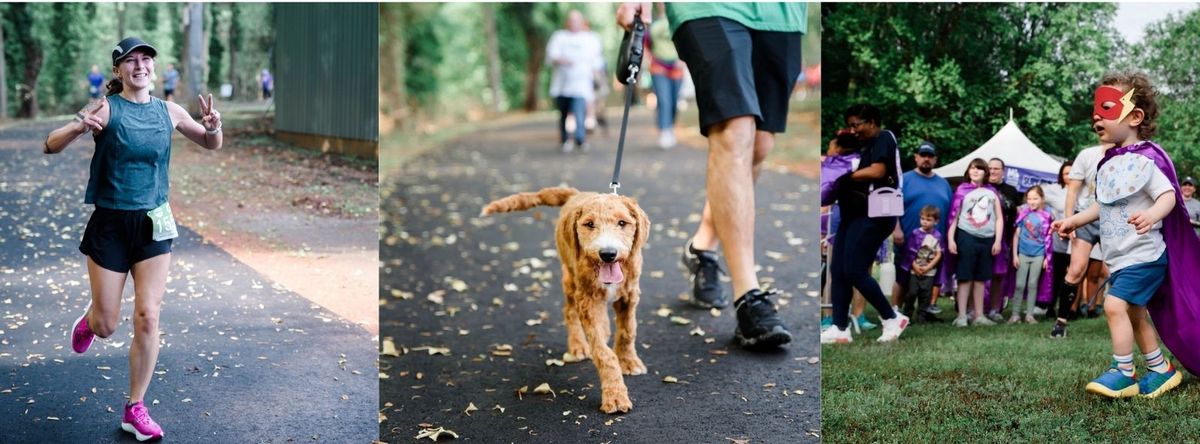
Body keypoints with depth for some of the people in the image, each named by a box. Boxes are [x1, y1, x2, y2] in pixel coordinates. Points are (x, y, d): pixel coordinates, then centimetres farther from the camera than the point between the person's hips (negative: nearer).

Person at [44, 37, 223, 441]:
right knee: (106, 325, 5)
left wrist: (213, 126, -7)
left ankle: (135, 411, 9)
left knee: (147, 317, -4)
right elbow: (51, 146, -12)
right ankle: (90, 318, 45)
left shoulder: (168, 112, 3)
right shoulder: (106, 109, -8)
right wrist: (80, 126, -33)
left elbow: (211, 145, 17)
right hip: (110, 224, -2)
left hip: (153, 224, 2)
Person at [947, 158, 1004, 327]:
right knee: (965, 278, -2)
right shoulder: (962, 190, -1)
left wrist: (997, 241, 4)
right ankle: (961, 316, 0)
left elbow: (999, 218, 10)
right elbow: (953, 216, -3)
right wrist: (951, 239, -9)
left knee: (980, 279, 10)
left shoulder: (992, 192, 8)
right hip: (966, 237, -3)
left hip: (987, 239, 3)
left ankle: (979, 315, 16)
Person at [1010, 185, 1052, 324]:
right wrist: (1014, 255, -1)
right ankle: (1015, 314, 6)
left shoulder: (1046, 216, -1)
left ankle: (1029, 314, 12)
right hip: (1023, 253, 0)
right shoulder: (1023, 214, -1)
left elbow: (1048, 238, 2)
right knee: (1020, 285, 1)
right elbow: (1016, 235, 2)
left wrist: (1047, 257, 1)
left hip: (1038, 255, 0)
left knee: (1033, 285, 6)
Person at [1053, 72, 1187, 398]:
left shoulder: (1143, 159, -15)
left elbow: (1168, 195, -23)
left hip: (1143, 254, -9)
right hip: (1120, 257, 9)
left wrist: (1152, 214, -42)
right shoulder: (1107, 163, 10)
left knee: (1115, 305, -18)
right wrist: (1075, 220, 18)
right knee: (1134, 312, 15)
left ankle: (1122, 372, -8)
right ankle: (1161, 369, 28)